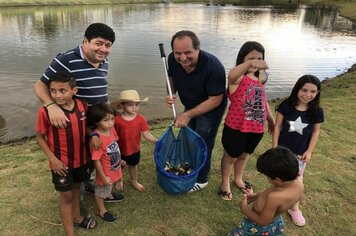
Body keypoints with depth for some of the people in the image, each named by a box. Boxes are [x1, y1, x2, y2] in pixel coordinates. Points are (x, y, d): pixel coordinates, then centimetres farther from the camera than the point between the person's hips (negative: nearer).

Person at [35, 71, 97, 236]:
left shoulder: (83, 106, -11)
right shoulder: (46, 111, -23)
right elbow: (40, 136, -10)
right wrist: (52, 159, -16)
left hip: (80, 158, 4)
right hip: (61, 162, -4)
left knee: (76, 187, 24)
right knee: (66, 195, 8)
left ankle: (77, 217, 48)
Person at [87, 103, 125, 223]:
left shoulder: (111, 129, -13)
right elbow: (96, 161, -28)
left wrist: (119, 159, 18)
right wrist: (103, 177, -20)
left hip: (115, 168, 7)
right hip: (106, 172, -7)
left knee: (112, 186, 35)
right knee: (101, 191, 21)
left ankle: (109, 196, 65)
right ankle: (101, 211, 45)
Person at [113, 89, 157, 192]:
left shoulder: (141, 119, -15)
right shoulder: (117, 119, -21)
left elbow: (147, 134, -14)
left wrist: (157, 142, -26)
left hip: (135, 149, 2)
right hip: (120, 150, -2)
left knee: (133, 165, 27)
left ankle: (134, 182, 53)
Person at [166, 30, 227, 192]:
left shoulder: (213, 67, -37)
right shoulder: (173, 59, -22)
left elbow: (215, 100, -30)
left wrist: (188, 115, -32)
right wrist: (171, 93, -22)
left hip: (210, 109, -6)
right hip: (191, 106, 6)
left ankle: (201, 180, 34)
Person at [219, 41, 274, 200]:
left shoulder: (260, 80, 8)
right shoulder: (238, 78, -17)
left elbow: (264, 102, 20)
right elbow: (232, 75, -43)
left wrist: (271, 120, 26)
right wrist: (250, 63, -61)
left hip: (256, 129, 7)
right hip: (236, 128, -6)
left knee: (244, 155, 26)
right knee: (231, 156, 15)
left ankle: (238, 179, 50)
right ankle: (225, 183, 38)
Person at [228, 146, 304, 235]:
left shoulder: (274, 197, -41)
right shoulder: (298, 183, -17)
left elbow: (263, 221, -27)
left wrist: (244, 209, -14)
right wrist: (258, 195, 2)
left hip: (260, 227, -7)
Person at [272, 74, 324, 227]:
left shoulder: (317, 111, -11)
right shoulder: (286, 106, -15)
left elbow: (316, 132, 0)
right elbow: (278, 127, -9)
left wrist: (309, 151, -5)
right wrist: (274, 148, -9)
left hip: (300, 153, 1)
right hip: (283, 149, -1)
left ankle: (294, 208, 33)